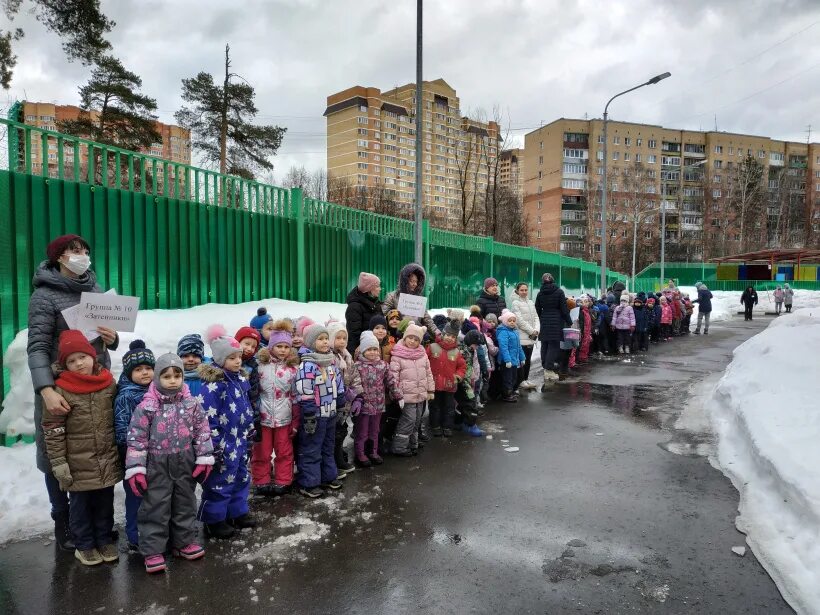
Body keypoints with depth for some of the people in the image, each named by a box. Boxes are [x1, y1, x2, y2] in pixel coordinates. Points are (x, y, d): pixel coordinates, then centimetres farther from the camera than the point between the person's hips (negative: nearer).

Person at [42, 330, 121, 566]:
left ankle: (104, 540, 33)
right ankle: (84, 545, 29)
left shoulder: (109, 384, -1)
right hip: (79, 464, -3)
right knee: (80, 504, 12)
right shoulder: (62, 392, -13)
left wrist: (121, 450, 12)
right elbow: (52, 430, -9)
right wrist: (58, 463, -11)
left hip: (107, 461, 3)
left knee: (105, 503, 16)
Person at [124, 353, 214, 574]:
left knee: (185, 504, 15)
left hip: (185, 464, 3)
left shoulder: (191, 403, -3)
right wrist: (135, 469, -12)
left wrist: (204, 459, 0)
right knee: (155, 508, 5)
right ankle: (152, 551, 19)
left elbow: (202, 431, 3)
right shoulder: (147, 406, -12)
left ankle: (184, 542, 32)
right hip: (157, 466, -3)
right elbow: (136, 438, -10)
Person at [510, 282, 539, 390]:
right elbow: (520, 320, -12)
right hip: (521, 336, -6)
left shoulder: (531, 302, 15)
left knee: (528, 359, 10)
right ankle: (521, 381, 4)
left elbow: (536, 317, 12)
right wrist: (531, 331, -12)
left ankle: (526, 379, 19)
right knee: (522, 359, -4)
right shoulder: (515, 303, -6)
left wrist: (536, 330, -4)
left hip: (531, 336, 6)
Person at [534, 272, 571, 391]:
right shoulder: (559, 292, -5)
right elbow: (564, 309, -5)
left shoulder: (540, 293, 4)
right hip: (557, 323, -3)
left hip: (544, 324, 3)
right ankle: (546, 379, -11)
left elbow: (538, 309, 8)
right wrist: (569, 322, 4)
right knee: (553, 347, -4)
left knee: (545, 346, 12)